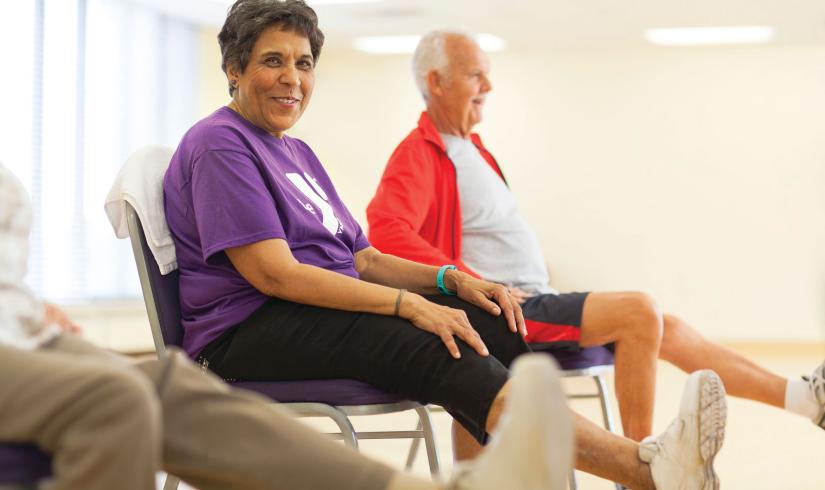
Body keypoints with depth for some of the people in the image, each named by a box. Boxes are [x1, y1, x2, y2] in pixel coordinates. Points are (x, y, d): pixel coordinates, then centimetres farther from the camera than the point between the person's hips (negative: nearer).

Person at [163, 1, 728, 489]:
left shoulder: (295, 153, 24)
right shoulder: (220, 146, -5)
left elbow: (363, 258, 19)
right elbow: (272, 272, -17)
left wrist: (452, 281, 0)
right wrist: (408, 304, -21)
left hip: (323, 311, 9)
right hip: (247, 332, -9)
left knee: (492, 327, -14)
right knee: (435, 349, -32)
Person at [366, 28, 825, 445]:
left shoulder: (471, 148, 20)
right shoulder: (420, 156, -10)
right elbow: (386, 231, -28)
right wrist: (470, 283, -31)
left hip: (532, 300, 10)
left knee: (668, 328, 9)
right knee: (638, 311, -22)